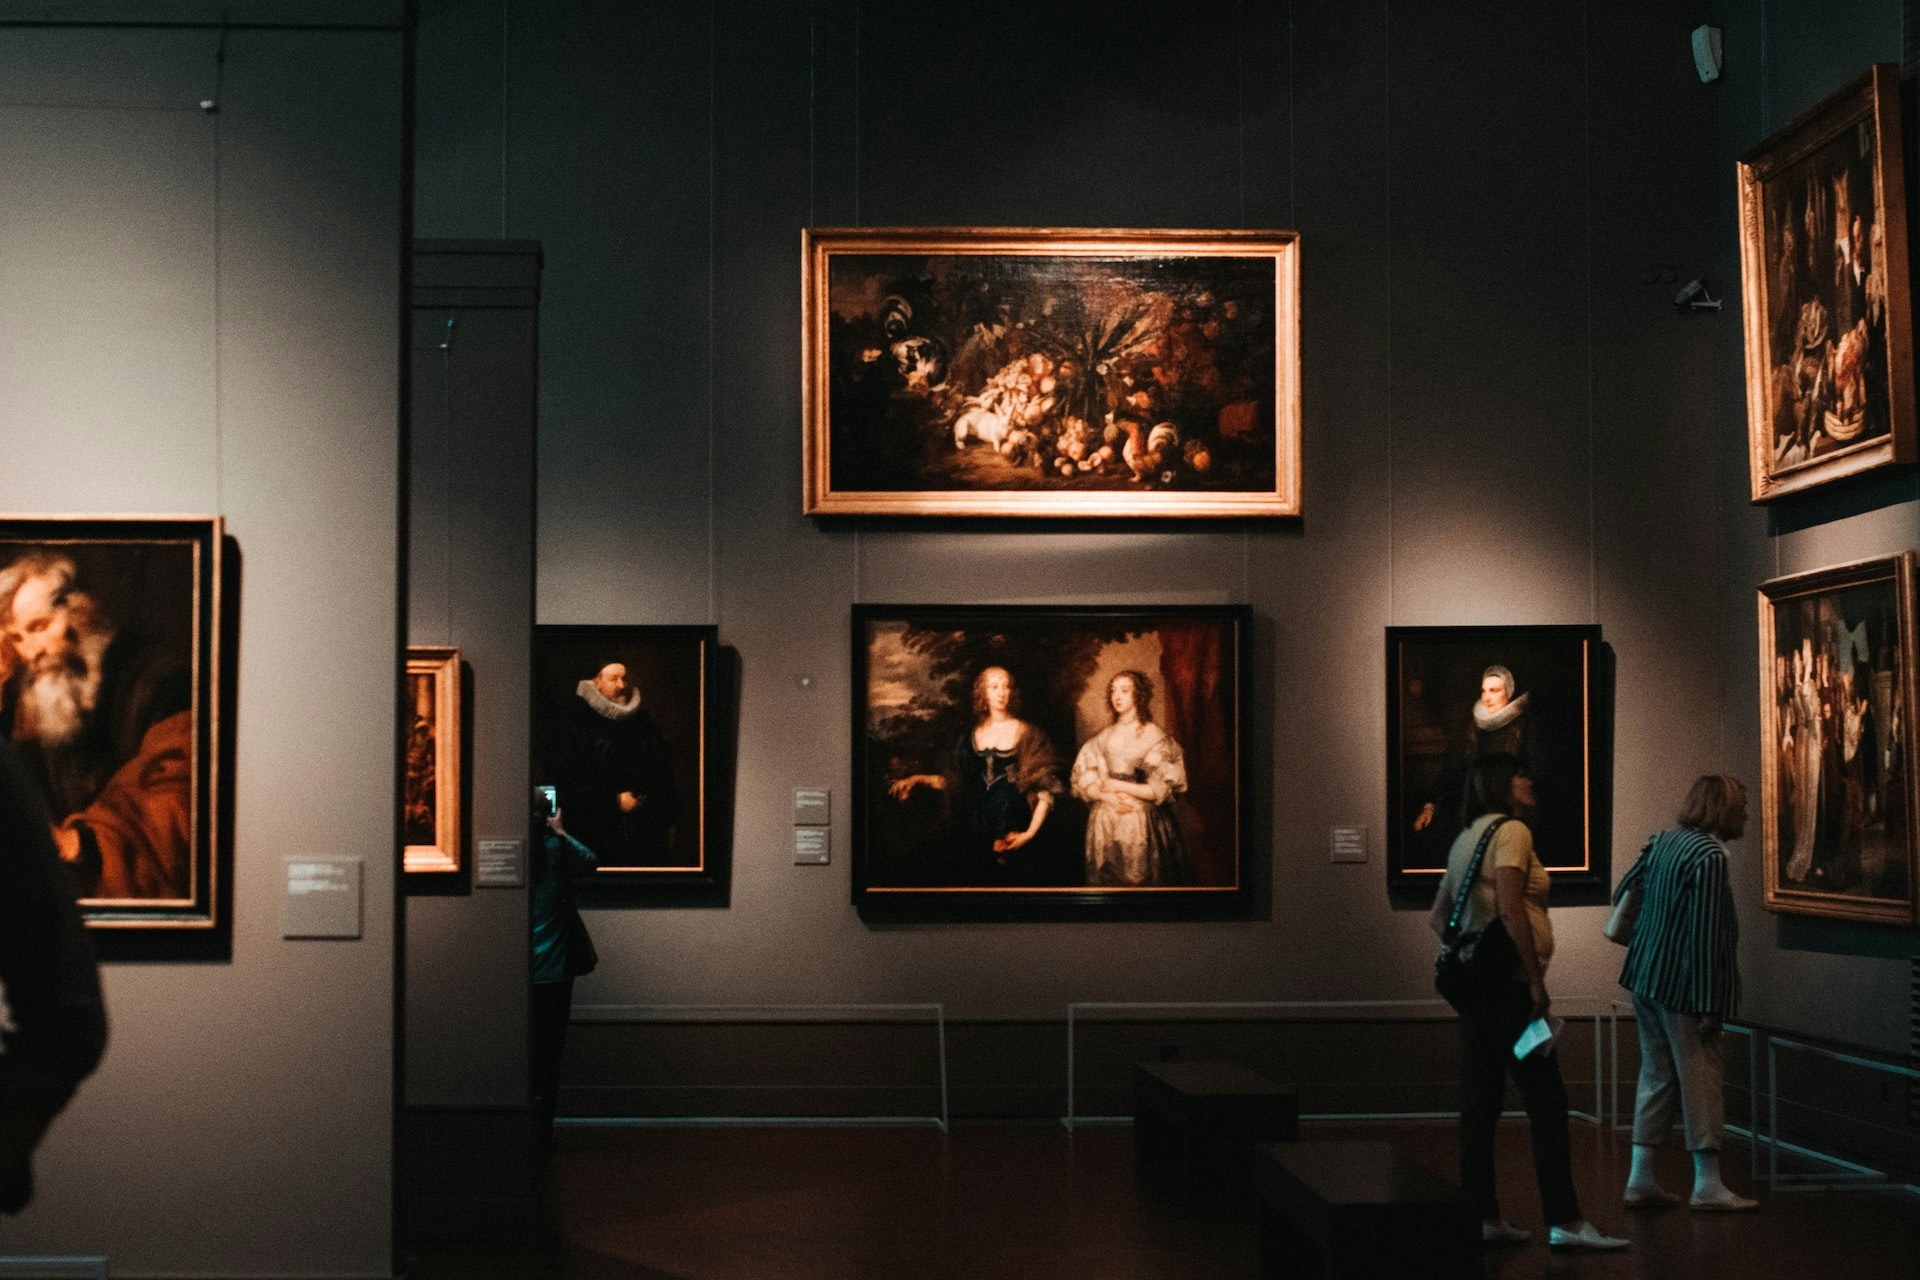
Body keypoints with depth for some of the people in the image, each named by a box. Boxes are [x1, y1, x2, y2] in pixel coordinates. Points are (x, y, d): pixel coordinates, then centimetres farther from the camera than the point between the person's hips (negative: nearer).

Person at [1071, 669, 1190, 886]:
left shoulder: (1155, 736, -1)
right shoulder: (1103, 738, 10)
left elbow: (1161, 789, -7)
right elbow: (1083, 780, 5)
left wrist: (1118, 786, -6)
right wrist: (1109, 797, -12)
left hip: (1143, 824, -3)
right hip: (1105, 824, 3)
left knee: (1140, 881, -2)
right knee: (1107, 881, 5)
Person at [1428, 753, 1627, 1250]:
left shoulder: (1468, 836, 18)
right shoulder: (1511, 829, -9)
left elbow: (1437, 917, 21)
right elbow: (1510, 909, -19)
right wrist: (1536, 979, -18)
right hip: (1508, 983, -9)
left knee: (1480, 1104, 8)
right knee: (1547, 1102, -6)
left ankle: (1482, 1218, 10)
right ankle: (1564, 1222, -6)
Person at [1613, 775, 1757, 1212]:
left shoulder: (1663, 841, 8)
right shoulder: (1709, 857, -17)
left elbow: (1623, 892, 18)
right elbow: (1705, 935, -20)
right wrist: (1709, 1004, -18)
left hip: (1646, 978, 9)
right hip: (1681, 986, -9)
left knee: (1657, 1074, 13)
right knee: (1702, 1074, 0)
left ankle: (1641, 1177, 14)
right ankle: (1707, 1184, 4)